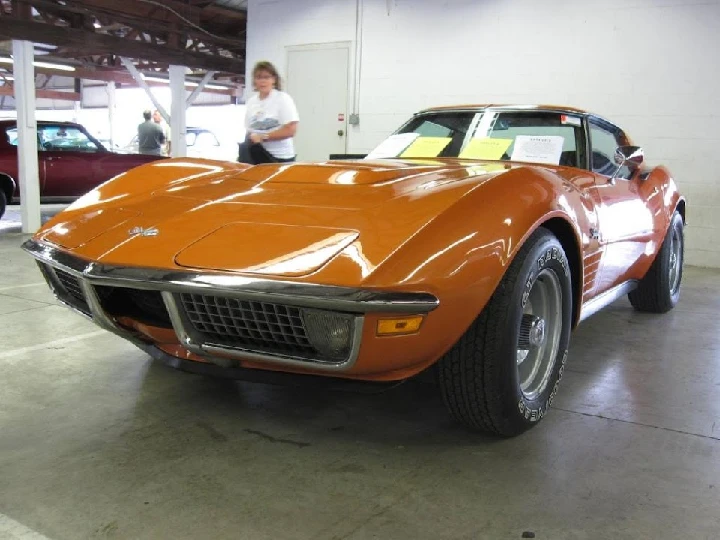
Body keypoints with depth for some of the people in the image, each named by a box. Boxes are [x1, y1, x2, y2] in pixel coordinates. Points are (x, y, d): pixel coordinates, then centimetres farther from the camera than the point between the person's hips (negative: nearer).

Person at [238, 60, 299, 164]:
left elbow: (290, 130, -13)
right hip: (255, 156, 5)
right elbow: (249, 130, 15)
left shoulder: (283, 99, -5)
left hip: (280, 158, -5)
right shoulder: (251, 101, 12)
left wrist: (263, 137, -16)